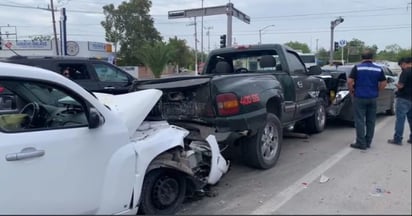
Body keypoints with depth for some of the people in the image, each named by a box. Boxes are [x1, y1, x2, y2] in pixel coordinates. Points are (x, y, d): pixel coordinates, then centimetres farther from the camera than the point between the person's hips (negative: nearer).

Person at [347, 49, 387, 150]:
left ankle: (361, 143, 1)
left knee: (360, 121, 1)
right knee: (371, 121, 12)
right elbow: (383, 83, 4)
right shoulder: (378, 69, 3)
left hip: (359, 97, -4)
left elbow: (350, 82, -12)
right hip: (373, 98, 4)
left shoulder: (357, 67, -6)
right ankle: (368, 142, 19)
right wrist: (376, 91, 17)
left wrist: (352, 91, 3)